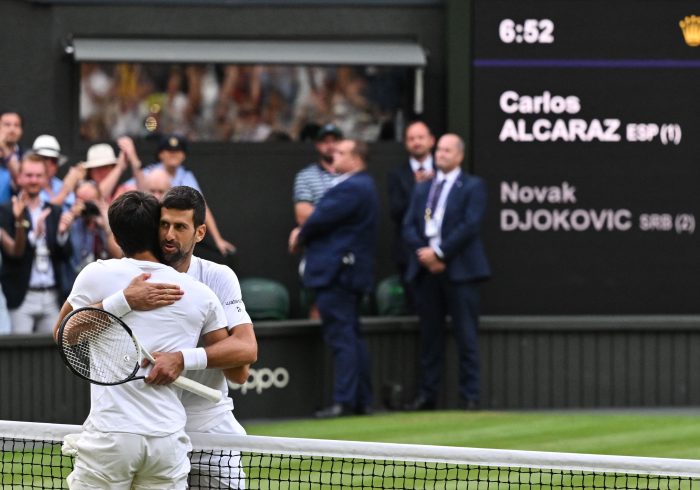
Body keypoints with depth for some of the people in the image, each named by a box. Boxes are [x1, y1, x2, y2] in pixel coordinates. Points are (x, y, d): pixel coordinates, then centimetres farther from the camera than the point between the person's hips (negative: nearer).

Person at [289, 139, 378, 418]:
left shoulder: (352, 188, -17)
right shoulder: (361, 185, 18)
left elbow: (322, 218, -18)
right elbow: (326, 216, 18)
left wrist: (300, 237, 0)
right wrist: (303, 234, 4)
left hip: (337, 271, -11)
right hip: (350, 272, 11)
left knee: (341, 337, -10)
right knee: (352, 337, 14)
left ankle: (344, 401, -12)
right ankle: (362, 400, 16)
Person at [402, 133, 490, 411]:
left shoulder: (472, 187, 2)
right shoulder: (422, 188, 19)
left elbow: (470, 226, -10)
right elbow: (409, 226, 10)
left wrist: (439, 252, -14)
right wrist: (423, 253, -8)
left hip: (458, 270, -5)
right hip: (426, 269, 5)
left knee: (466, 337, -4)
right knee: (429, 336, 7)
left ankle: (470, 397, -2)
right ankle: (427, 395, 10)